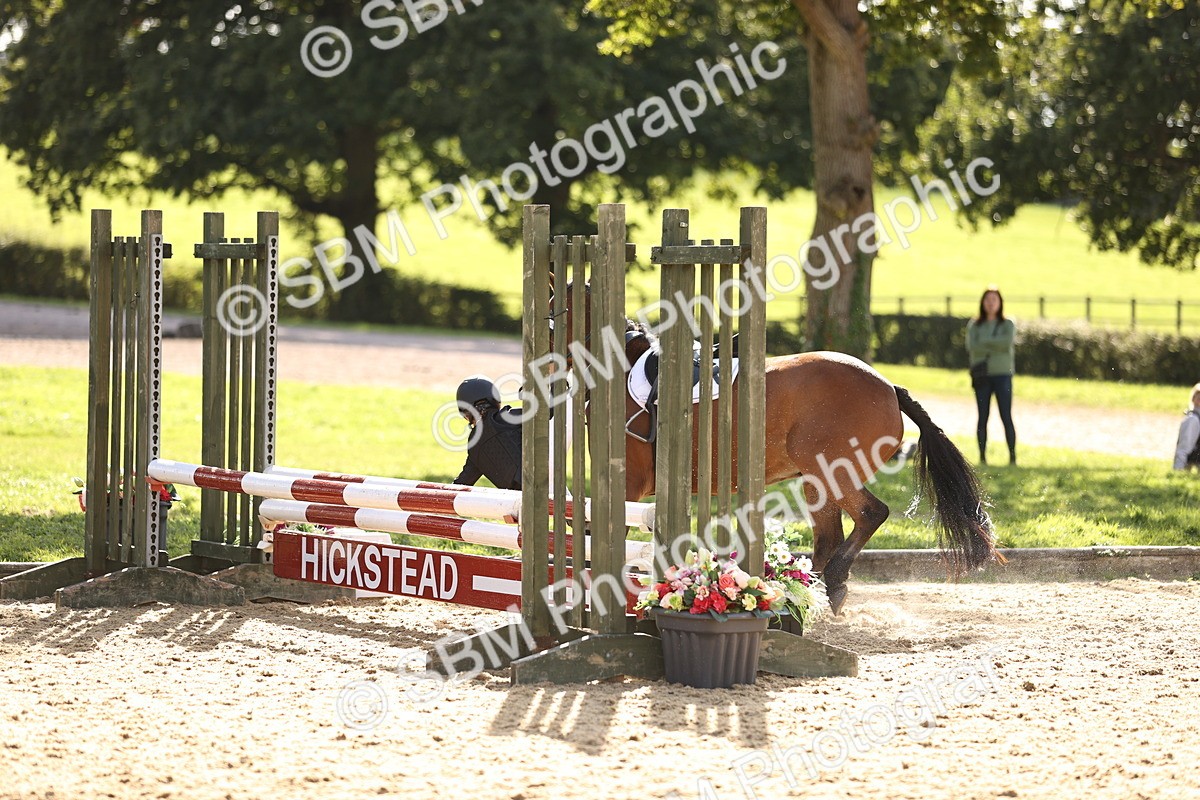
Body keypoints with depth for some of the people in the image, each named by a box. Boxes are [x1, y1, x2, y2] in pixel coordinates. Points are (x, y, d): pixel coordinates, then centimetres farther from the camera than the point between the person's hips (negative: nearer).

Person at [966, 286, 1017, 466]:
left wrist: (984, 342, -8)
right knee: (982, 417, 0)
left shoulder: (1008, 325, 6)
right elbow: (971, 346, -7)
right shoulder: (974, 326, 9)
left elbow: (1007, 342, -13)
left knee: (1006, 417, -6)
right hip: (982, 375, 1)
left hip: (1002, 375, -1)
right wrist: (995, 346, -12)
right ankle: (982, 456, 1)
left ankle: (1012, 456, -6)